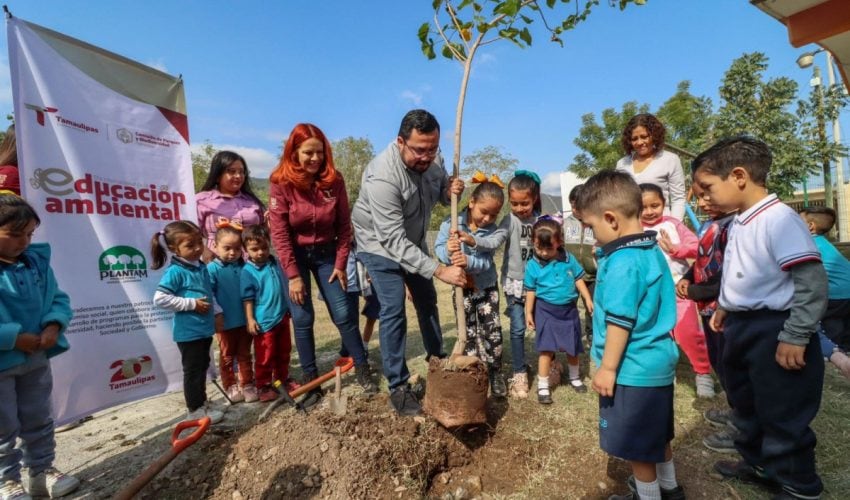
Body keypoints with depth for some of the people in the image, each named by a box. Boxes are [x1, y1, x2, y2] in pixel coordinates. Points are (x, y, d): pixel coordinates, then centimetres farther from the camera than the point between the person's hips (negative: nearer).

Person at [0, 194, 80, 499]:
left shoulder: (37, 260, -1)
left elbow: (58, 298, 4)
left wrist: (54, 325, -14)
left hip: (37, 359, 5)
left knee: (39, 421, 17)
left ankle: (42, 472, 34)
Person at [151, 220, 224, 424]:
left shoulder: (202, 268, 7)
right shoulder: (175, 272, -17)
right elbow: (159, 299, -23)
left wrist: (216, 312, 11)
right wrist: (192, 304, -21)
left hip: (205, 328, 8)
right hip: (188, 331, -8)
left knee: (202, 366, 19)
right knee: (193, 370, 4)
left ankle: (201, 402, 35)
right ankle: (195, 409, 18)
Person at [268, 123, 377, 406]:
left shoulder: (334, 181, -9)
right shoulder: (281, 183, -14)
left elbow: (344, 225, -4)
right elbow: (279, 233, -14)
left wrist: (340, 264, -6)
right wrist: (293, 275, -15)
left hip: (326, 253, 2)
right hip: (294, 255, -1)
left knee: (343, 313, 1)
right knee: (302, 318, 0)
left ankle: (363, 369, 17)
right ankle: (310, 380, 16)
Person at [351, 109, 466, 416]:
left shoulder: (432, 158, -15)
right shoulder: (383, 175, -36)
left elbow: (440, 194, 3)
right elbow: (393, 241, -37)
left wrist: (452, 190, -23)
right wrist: (440, 270, -40)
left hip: (414, 239, 7)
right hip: (380, 243, -7)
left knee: (427, 301, 15)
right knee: (393, 311, -11)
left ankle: (438, 360, 36)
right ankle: (398, 387, 4)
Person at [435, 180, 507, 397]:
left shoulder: (492, 230, -11)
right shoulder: (452, 223, -14)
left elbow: (486, 261, -20)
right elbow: (438, 247, -19)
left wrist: (469, 261, -41)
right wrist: (448, 251, -43)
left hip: (487, 286, 1)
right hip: (462, 288, -1)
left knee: (492, 332, 5)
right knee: (469, 334, 8)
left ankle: (495, 374, 24)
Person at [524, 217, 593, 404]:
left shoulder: (569, 259, -5)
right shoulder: (533, 265, -10)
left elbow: (578, 280, 6)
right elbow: (531, 291, -3)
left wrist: (588, 299, 5)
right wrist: (529, 313, -2)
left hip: (569, 309, 3)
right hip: (546, 311, -3)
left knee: (573, 347, 18)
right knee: (547, 349, -2)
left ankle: (574, 377, 42)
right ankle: (543, 386, 12)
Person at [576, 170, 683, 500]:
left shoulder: (622, 262, -25)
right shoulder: (652, 251, 6)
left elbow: (619, 321, -24)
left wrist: (607, 367, -18)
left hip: (633, 369, -10)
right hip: (658, 361, 10)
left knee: (636, 445, 11)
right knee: (656, 436, 28)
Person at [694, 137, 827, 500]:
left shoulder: (779, 219, -22)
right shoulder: (740, 222, 7)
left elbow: (813, 281, -24)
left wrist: (796, 337, -23)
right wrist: (725, 307, 25)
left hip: (773, 331, -9)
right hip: (741, 326, 9)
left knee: (783, 415, 7)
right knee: (745, 401, 23)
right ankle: (756, 463, 44)